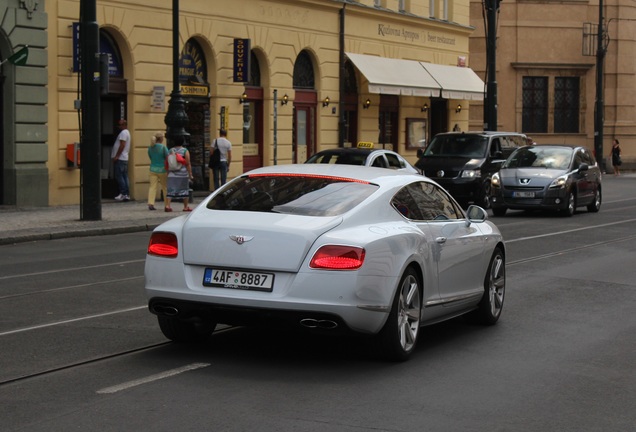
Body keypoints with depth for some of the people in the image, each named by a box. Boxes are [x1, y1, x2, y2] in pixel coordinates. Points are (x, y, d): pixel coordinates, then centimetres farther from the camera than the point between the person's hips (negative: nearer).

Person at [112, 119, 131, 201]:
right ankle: (127, 194, 7)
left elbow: (122, 145, -19)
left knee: (119, 176, -8)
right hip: (125, 158, 10)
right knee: (125, 176, 8)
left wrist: (116, 156, -19)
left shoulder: (123, 133, -10)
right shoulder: (127, 133, 21)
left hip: (120, 158, -10)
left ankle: (123, 194, -10)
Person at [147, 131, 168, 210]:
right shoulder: (163, 147, -11)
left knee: (152, 186, 1)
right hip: (162, 169, -4)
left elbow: (150, 158, 12)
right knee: (165, 187, 9)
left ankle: (150, 203, -13)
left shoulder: (150, 148, 4)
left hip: (153, 169, 4)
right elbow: (167, 158, -8)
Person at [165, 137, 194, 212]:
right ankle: (185, 207, 14)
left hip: (172, 175, 3)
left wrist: (168, 172, 19)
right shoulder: (185, 151, -4)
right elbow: (188, 164, -9)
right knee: (185, 190, 9)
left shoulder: (170, 151, 7)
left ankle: (167, 205, -12)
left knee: (170, 190, 2)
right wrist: (190, 174, -5)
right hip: (183, 174, -3)